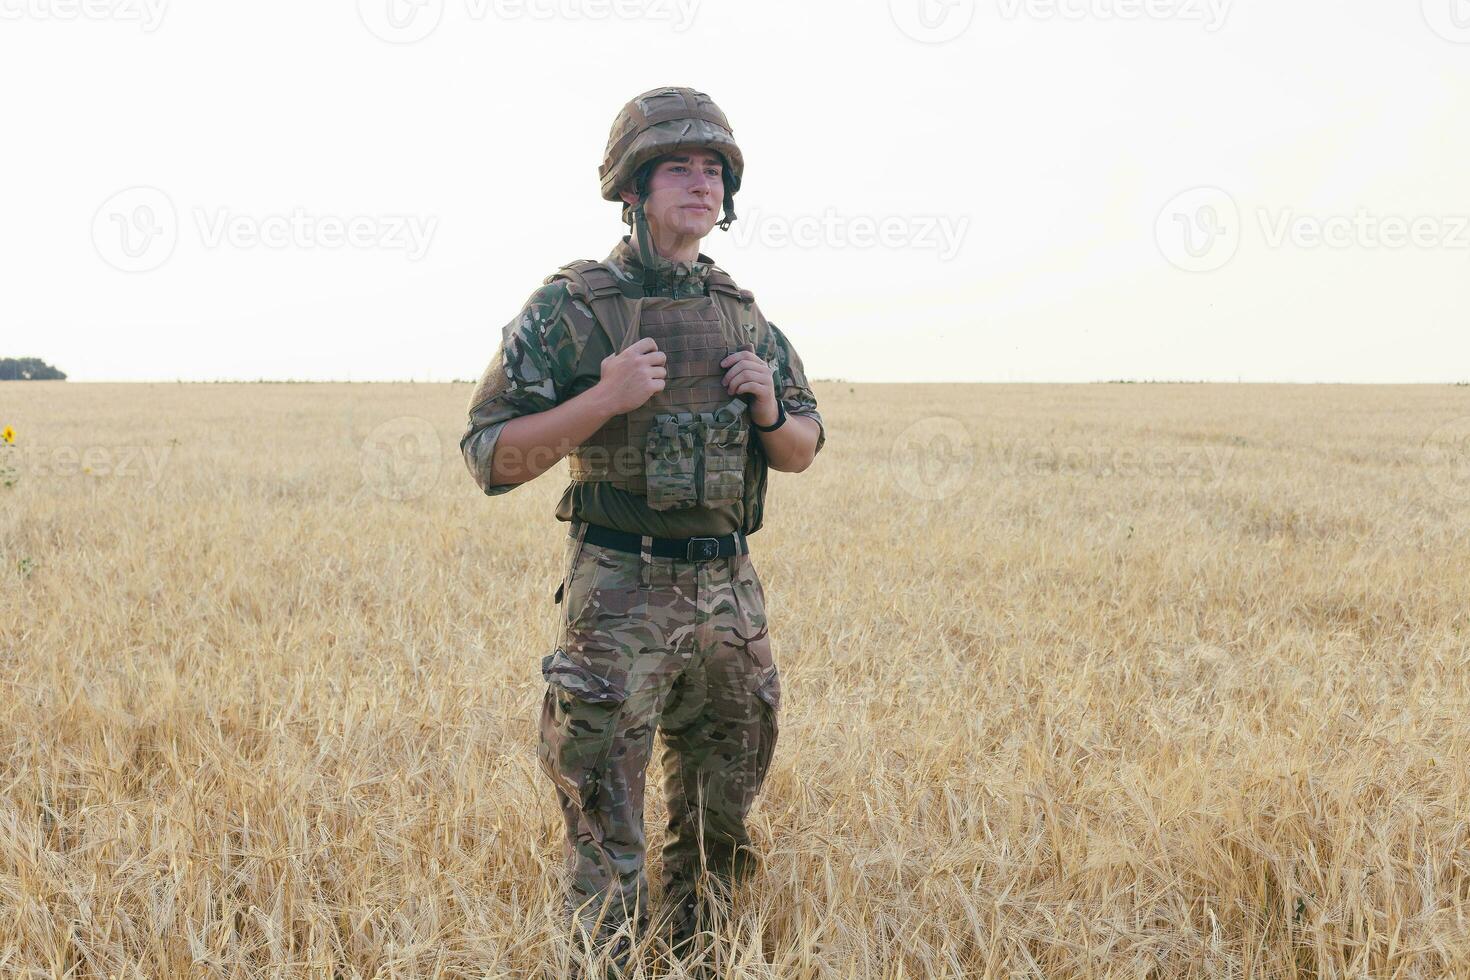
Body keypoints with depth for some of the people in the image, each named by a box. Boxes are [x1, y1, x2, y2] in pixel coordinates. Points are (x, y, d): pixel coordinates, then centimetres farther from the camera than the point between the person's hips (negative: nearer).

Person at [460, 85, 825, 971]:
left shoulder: (742, 315, 9)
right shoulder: (572, 308, -7)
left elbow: (803, 450, 18)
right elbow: (490, 456, -9)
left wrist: (771, 411, -4)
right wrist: (604, 400, -20)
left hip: (730, 593, 6)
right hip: (621, 598, -5)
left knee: (720, 832, 17)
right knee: (605, 839, -1)